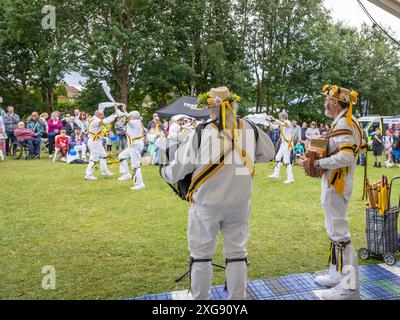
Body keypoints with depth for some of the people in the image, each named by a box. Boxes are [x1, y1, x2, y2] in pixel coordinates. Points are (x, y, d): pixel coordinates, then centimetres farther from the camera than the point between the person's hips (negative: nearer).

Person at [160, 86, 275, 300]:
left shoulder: (201, 133, -15)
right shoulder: (251, 130, -5)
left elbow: (178, 168, -8)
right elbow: (268, 154, 12)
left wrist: (164, 172, 14)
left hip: (207, 203, -2)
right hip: (239, 203, 3)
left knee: (201, 254, 14)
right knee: (237, 253, 16)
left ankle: (200, 298, 26)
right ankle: (238, 297, 27)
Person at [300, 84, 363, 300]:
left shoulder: (343, 123, -17)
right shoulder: (345, 122, 15)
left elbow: (345, 157, -28)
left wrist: (315, 164, -20)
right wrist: (319, 156, 7)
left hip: (335, 185, -11)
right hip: (337, 183, 11)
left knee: (339, 232, -5)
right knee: (336, 230, 18)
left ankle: (349, 287, 3)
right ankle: (338, 275, 31)